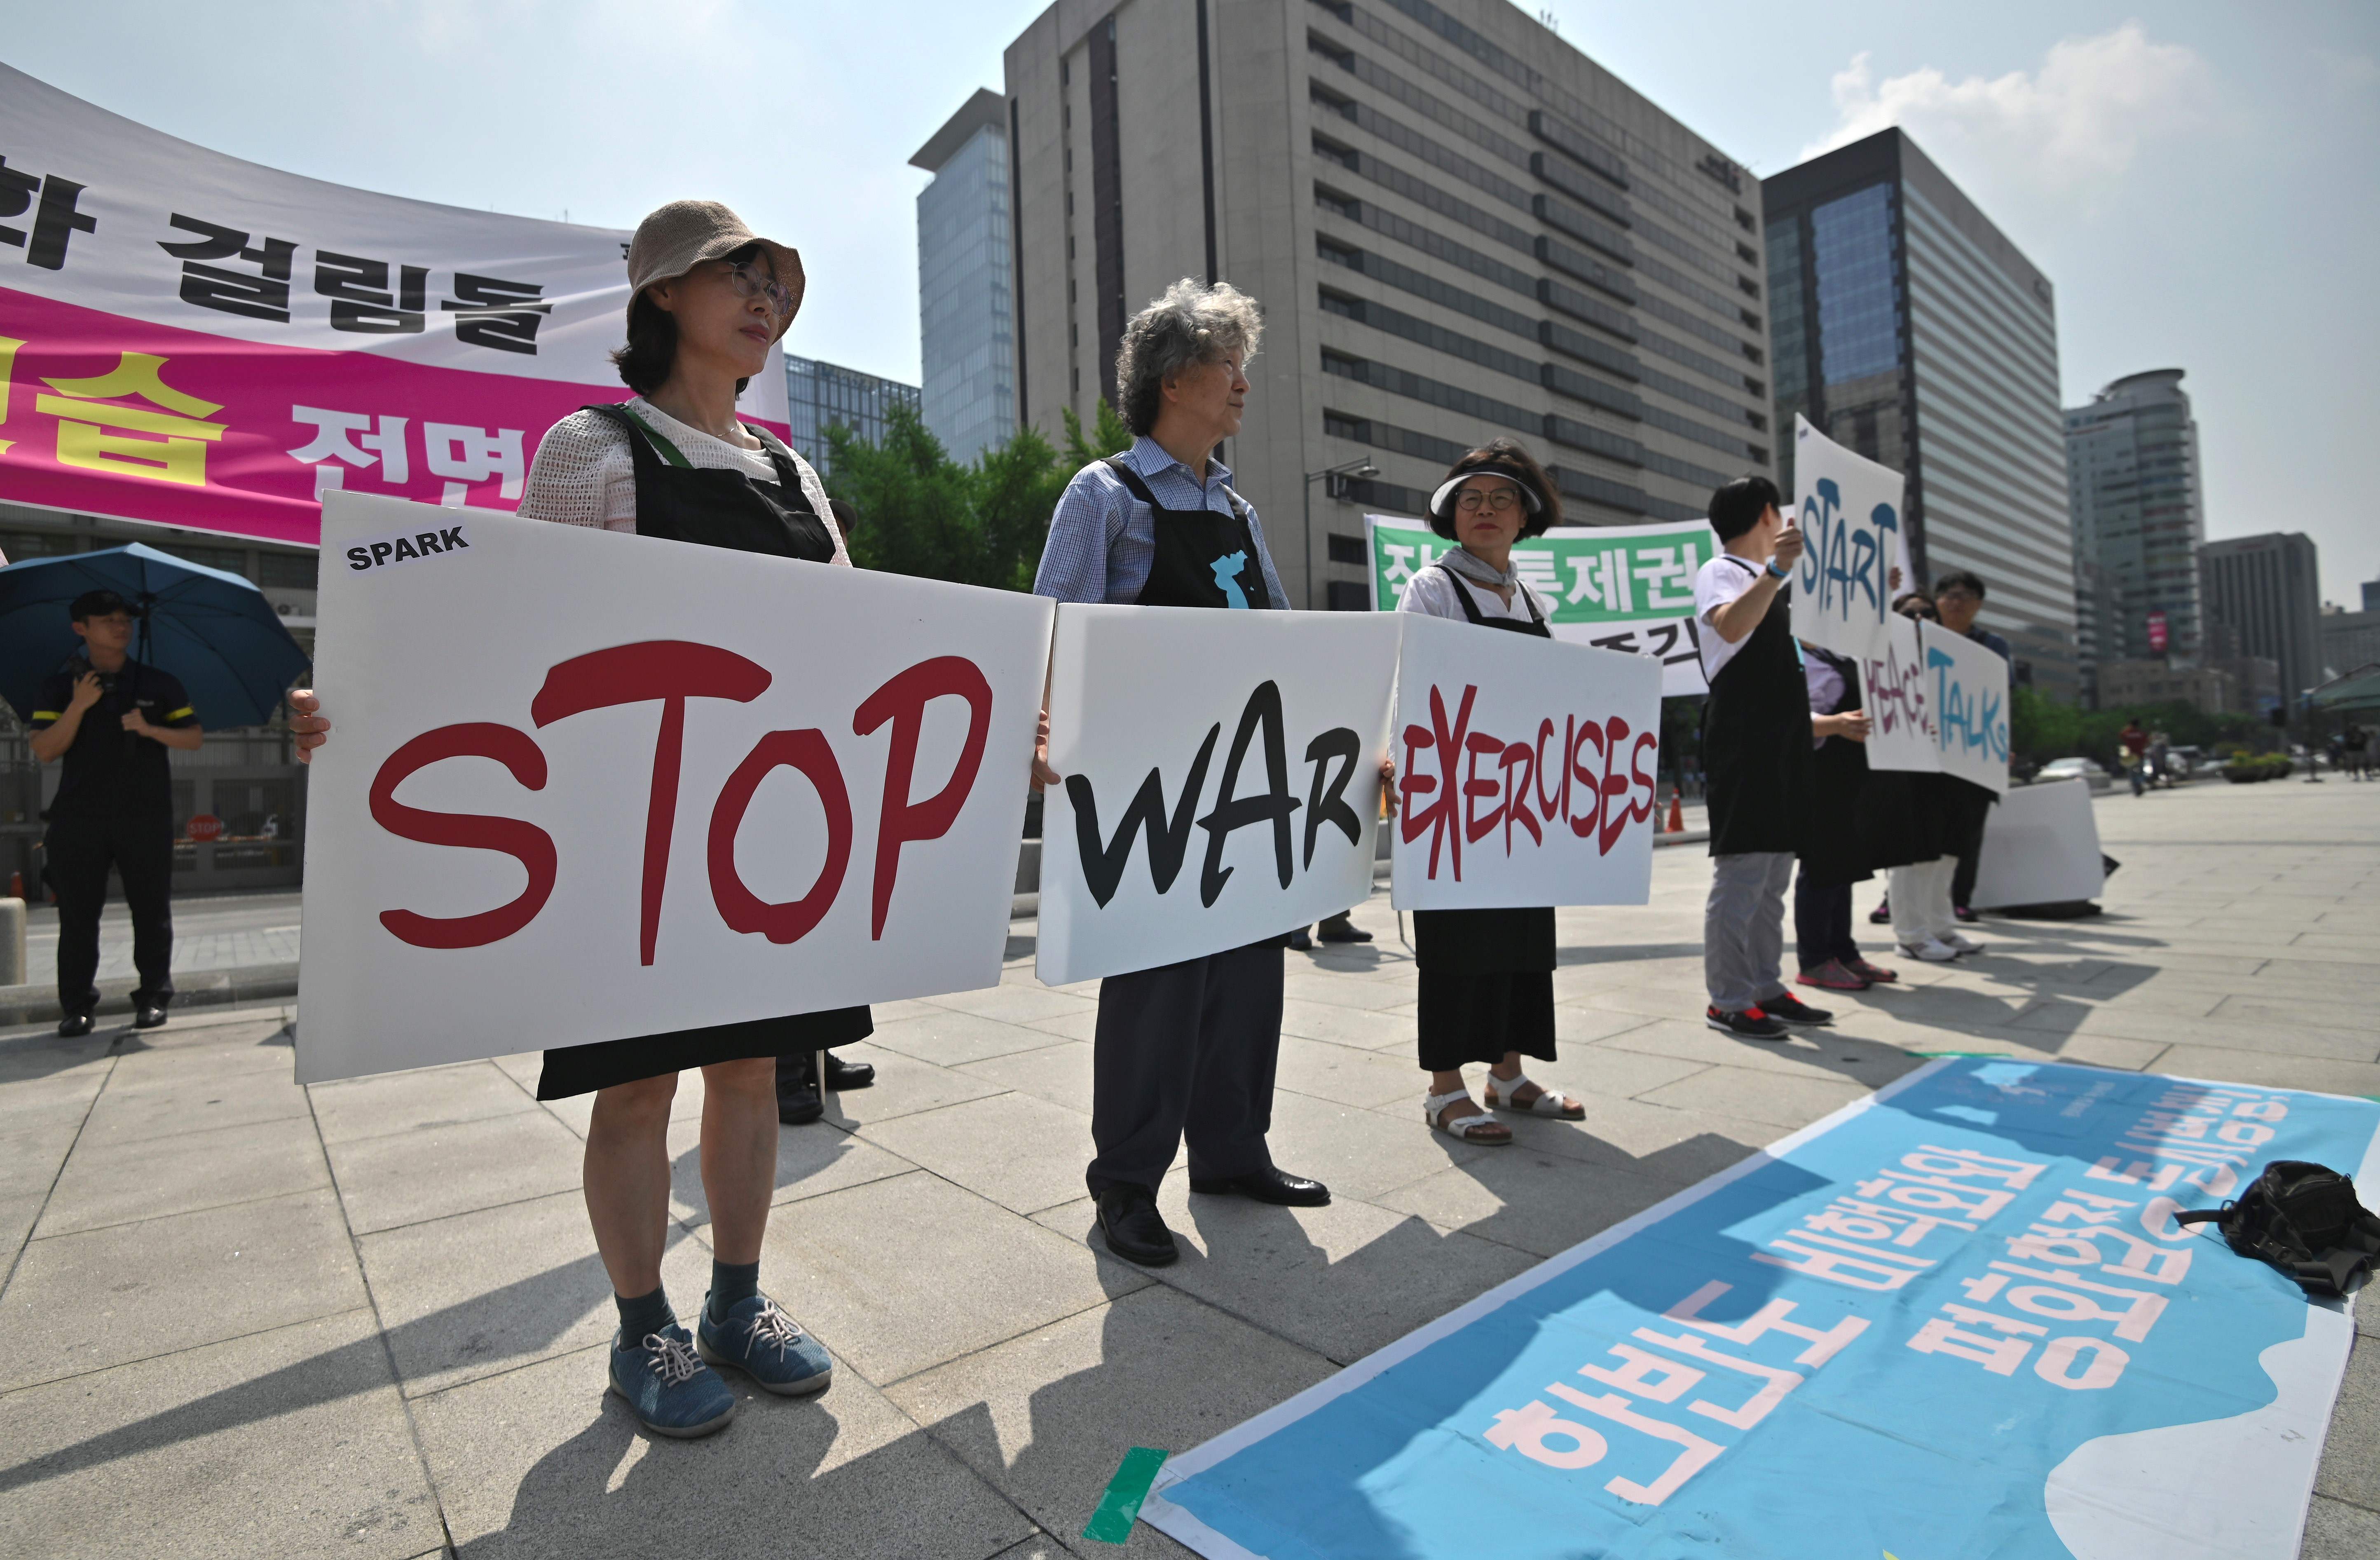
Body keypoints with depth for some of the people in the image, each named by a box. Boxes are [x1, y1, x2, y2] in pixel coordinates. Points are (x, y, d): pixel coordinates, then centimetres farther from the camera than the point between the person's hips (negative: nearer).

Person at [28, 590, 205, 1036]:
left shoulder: (160, 684, 10)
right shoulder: (59, 688, 8)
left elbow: (195, 738, 6)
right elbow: (44, 752, -1)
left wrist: (150, 729, -12)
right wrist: (80, 706, -13)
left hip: (147, 818, 0)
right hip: (78, 819, 0)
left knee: (152, 911, 2)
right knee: (78, 914, 2)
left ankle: (153, 997, 9)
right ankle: (77, 1005, 9)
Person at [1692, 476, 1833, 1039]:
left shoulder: (1768, 581, 22)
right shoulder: (1720, 572, -5)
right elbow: (1731, 625, -27)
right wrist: (1777, 568, -38)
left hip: (1781, 744, 10)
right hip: (1743, 742, -10)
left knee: (1773, 875, 12)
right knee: (1741, 871, -9)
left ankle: (1765, 988, 21)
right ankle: (1727, 1001, -3)